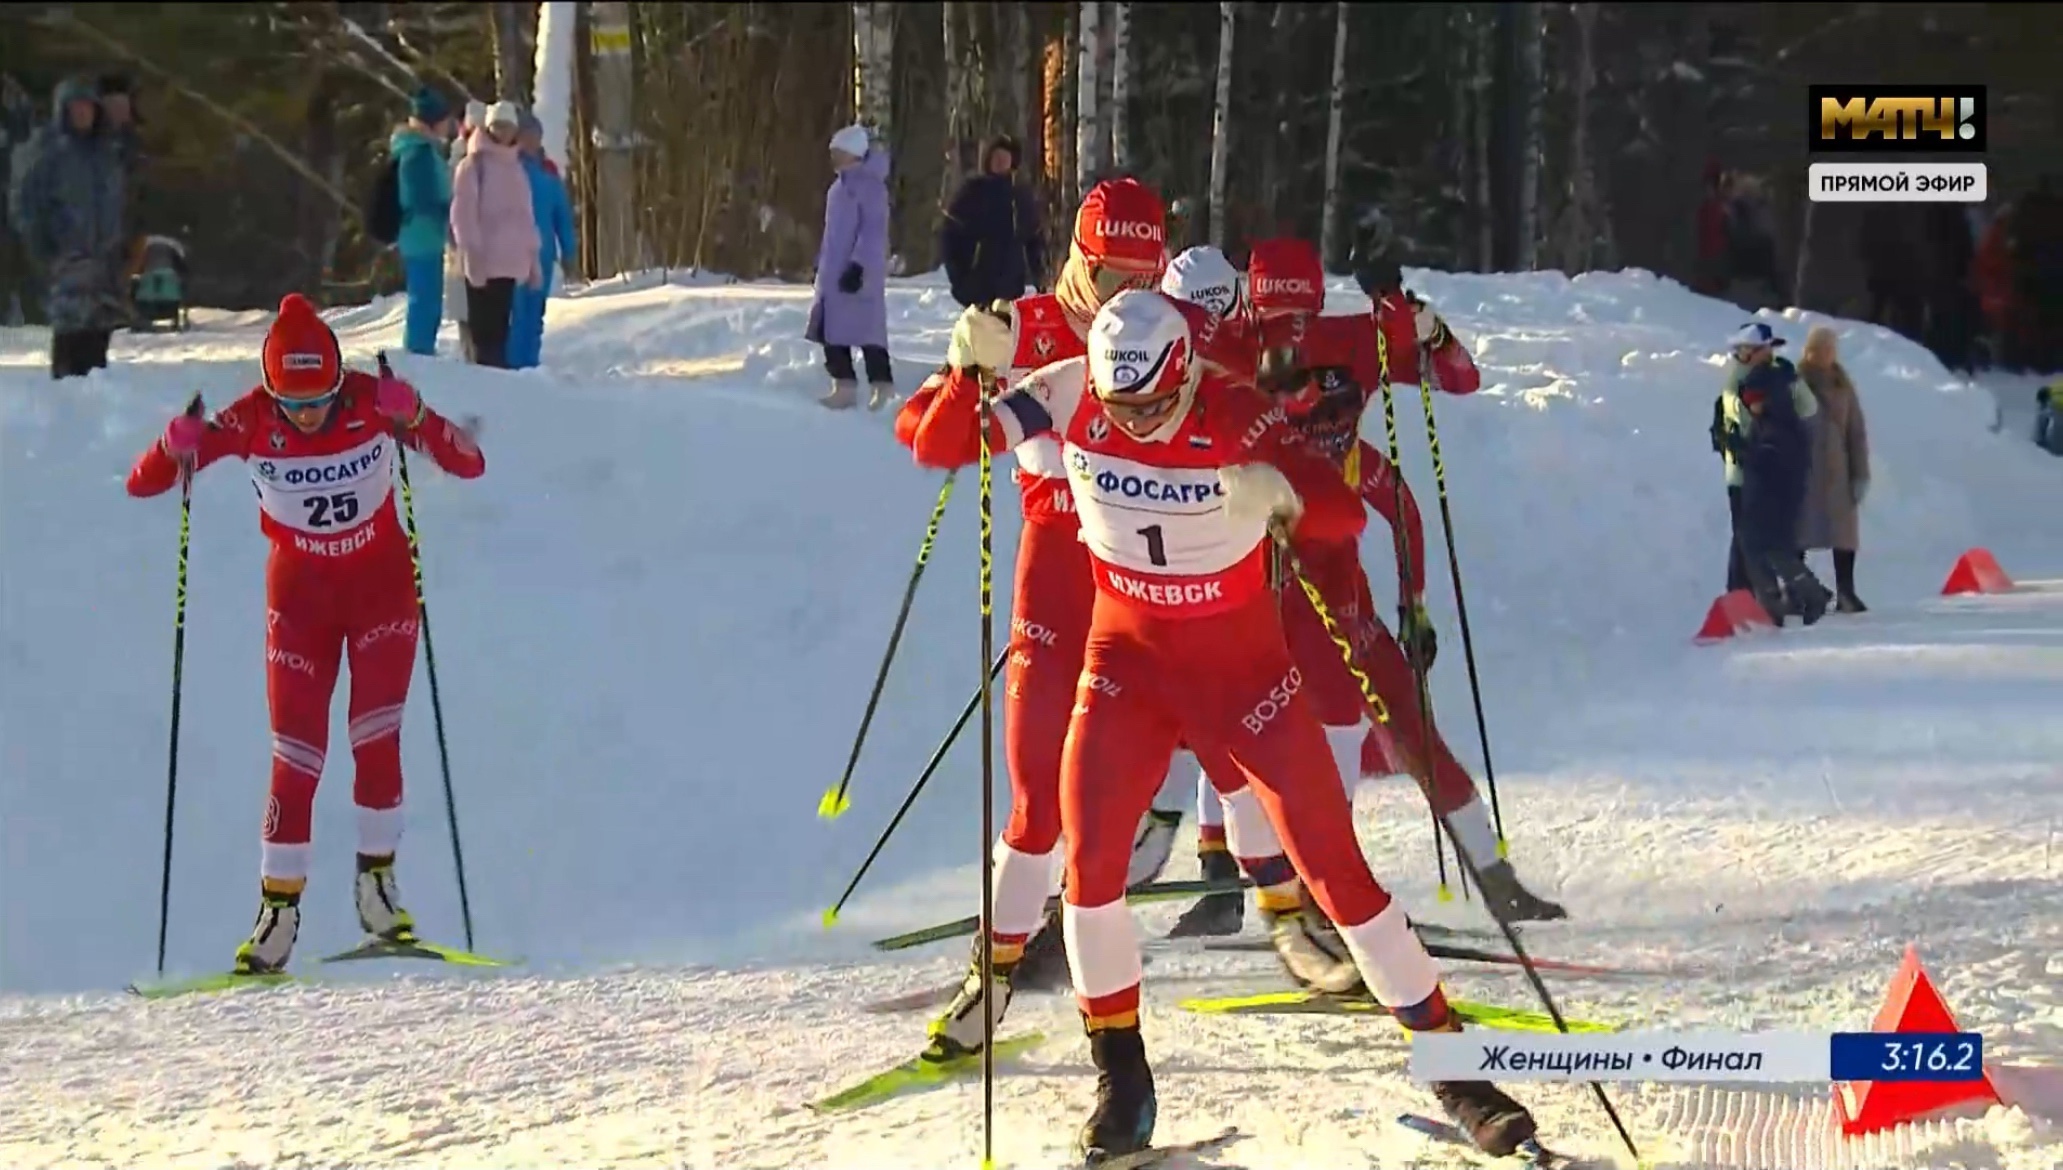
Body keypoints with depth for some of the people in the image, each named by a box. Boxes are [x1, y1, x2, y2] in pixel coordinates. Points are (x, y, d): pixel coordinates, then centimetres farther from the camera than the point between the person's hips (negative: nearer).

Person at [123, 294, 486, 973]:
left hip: (381, 588, 0)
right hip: (300, 597, 0)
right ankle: (278, 911, 2)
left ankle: (377, 882, 12)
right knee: (295, 759, -5)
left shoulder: (372, 403, -20)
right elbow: (142, 485, -18)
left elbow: (469, 464, -23)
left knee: (377, 743, -7)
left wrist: (416, 421, -41)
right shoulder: (251, 423, -21)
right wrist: (178, 448, -40)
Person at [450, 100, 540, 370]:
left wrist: (533, 258, 18)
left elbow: (524, 215, 21)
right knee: (485, 327, -8)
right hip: (483, 262, -6)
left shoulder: (515, 166, 17)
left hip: (511, 262, 6)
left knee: (500, 327, 7)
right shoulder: (474, 164, -3)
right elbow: (463, 212, -8)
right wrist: (472, 253, -16)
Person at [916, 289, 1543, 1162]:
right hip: (1129, 655, 2)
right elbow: (936, 446, -7)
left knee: (1332, 859, -3)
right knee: (1090, 853, -13)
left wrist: (1278, 493, -51)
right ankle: (1121, 1081, 4)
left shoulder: (1233, 419, -24)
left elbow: (1344, 514, -32)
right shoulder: (1068, 398, -16)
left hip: (1242, 657, -2)